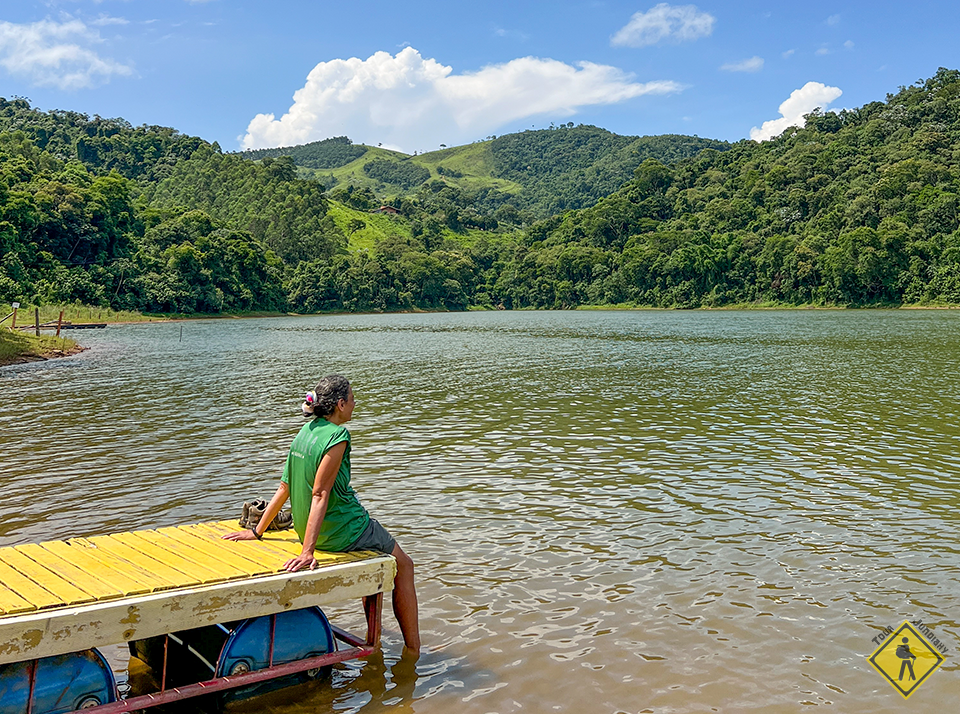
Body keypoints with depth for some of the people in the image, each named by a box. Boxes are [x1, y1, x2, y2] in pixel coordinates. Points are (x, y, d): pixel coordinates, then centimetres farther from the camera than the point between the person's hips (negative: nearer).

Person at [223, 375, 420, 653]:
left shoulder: (305, 431, 3)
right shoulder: (337, 435, -21)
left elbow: (284, 488, 5)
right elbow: (320, 495, -26)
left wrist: (257, 531, 12)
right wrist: (308, 552, -28)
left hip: (306, 529, 8)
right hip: (343, 531, -8)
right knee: (403, 565, 13)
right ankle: (412, 648, 19)